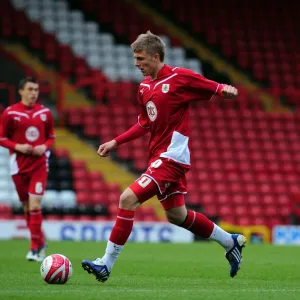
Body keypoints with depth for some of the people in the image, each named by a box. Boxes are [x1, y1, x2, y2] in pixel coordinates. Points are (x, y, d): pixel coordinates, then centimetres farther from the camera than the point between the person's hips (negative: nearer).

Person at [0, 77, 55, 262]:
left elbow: (51, 137, 13)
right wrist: (17, 147, -15)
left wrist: (44, 147, -8)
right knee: (27, 208, 8)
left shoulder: (45, 113, 3)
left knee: (35, 206, -13)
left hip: (39, 165, 0)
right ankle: (40, 242, 25)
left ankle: (35, 248, -9)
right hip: (19, 166, 0)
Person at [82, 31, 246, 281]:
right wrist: (116, 142, 15)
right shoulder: (145, 87, 12)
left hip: (171, 156, -9)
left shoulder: (180, 77, -11)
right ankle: (231, 242, 35)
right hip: (159, 156, 9)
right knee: (176, 215, 18)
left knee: (128, 199, -18)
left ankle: (106, 265, -14)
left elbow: (213, 88, -5)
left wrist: (224, 90, -28)